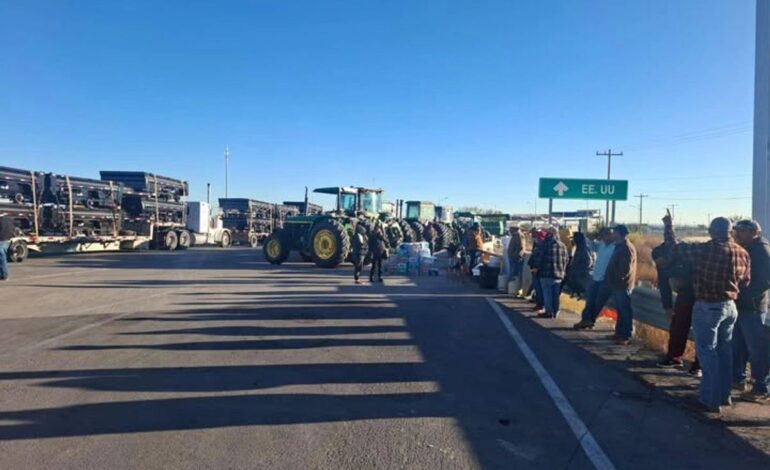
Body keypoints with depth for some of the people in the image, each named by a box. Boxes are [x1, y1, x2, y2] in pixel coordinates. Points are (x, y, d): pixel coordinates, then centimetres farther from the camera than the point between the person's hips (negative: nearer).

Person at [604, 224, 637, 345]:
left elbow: (626, 268, -22)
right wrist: (610, 277, 17)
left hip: (623, 284, -10)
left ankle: (627, 336, -1)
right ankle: (619, 333, 23)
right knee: (620, 310, 15)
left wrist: (619, 279, -18)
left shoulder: (627, 248, -16)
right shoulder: (620, 246, 17)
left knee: (625, 311, -5)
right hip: (617, 284, 10)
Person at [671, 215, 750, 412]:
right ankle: (724, 395, 27)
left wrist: (668, 226, 3)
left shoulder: (705, 250, -19)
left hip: (707, 307, -6)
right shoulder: (743, 253, 0)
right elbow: (745, 281, 10)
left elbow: (676, 248, -10)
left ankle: (711, 400, 5)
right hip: (730, 306, 6)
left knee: (707, 352, 1)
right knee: (724, 350, 16)